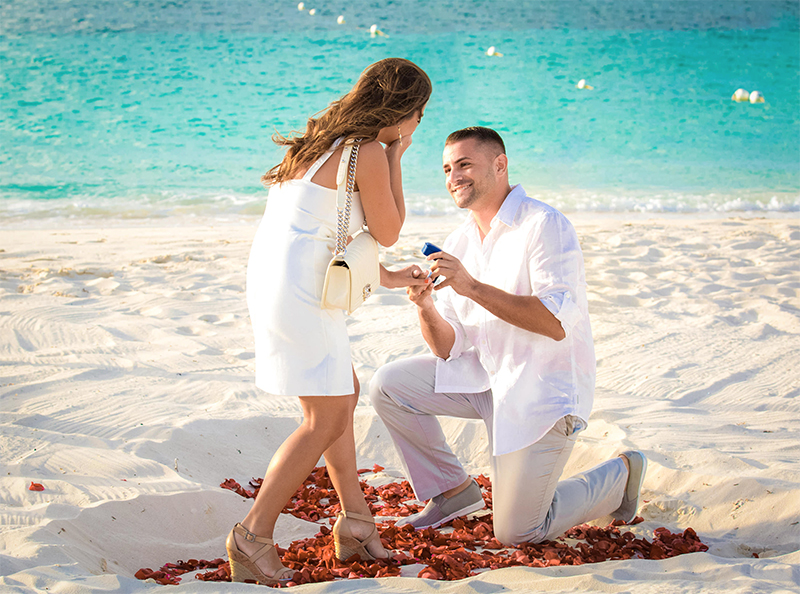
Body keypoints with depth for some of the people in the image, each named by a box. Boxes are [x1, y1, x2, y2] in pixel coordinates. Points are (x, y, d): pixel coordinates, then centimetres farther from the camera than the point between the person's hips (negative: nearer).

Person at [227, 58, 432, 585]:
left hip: (274, 280, 10)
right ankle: (254, 537, 1)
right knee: (327, 419, -3)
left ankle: (355, 521, 25)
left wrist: (390, 278, 30)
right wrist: (396, 158, 5)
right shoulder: (368, 153, -11)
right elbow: (388, 233, -2)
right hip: (299, 291, -10)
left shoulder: (328, 143, 18)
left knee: (345, 394, 19)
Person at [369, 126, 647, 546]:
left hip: (544, 389, -7)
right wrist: (426, 308, -19)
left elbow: (557, 322, -28)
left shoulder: (544, 225, -17)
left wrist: (473, 287, -31)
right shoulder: (458, 244, 6)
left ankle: (618, 476, 19)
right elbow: (449, 348, 3)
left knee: (516, 534, -6)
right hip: (487, 376, 7)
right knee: (388, 385, -6)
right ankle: (453, 491, 11)